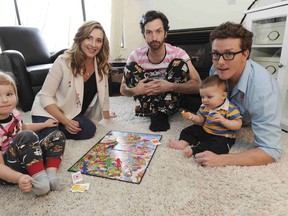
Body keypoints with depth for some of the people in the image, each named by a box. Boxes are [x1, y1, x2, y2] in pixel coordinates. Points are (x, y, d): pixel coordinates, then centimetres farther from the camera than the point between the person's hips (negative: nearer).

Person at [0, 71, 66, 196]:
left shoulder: (13, 113, -4)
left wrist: (44, 124, 27)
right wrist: (19, 178, -44)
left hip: (25, 160, 9)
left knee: (58, 136, 3)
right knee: (27, 136, -32)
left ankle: (50, 175, -17)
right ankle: (40, 180, -30)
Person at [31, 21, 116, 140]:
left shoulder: (101, 64, -9)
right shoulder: (63, 62, -21)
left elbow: (103, 92, 5)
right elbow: (45, 96, -17)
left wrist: (106, 115, 15)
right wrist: (65, 121, -24)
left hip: (73, 113, 5)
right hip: (48, 111, -4)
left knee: (89, 130, -22)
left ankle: (56, 131, 0)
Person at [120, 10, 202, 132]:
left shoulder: (178, 53, -16)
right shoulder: (136, 56, -12)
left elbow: (197, 85, -22)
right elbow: (123, 89, -9)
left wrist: (170, 86, -38)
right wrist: (135, 90, -34)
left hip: (171, 101, -1)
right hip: (147, 101, 1)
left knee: (179, 63, -23)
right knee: (130, 67, -18)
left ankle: (162, 113, -15)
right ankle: (153, 114, -16)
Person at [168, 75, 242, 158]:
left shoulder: (230, 109, -19)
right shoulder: (204, 107, -1)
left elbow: (238, 125, -21)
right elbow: (201, 120, 9)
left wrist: (223, 121, -35)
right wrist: (193, 117, -13)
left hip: (222, 137, -6)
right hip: (204, 131, 6)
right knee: (189, 130, 5)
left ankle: (193, 150, -38)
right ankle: (183, 142, -13)